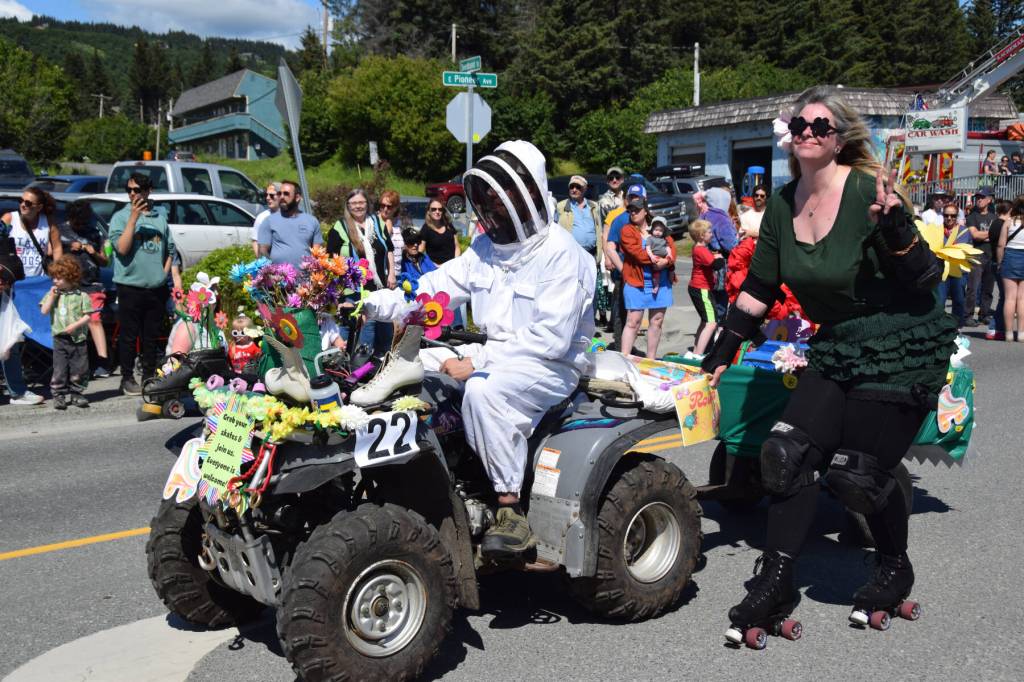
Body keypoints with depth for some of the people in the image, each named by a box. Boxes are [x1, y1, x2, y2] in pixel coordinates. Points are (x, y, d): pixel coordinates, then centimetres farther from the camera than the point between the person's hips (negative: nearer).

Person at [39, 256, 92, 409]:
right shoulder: (52, 294, 7)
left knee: (78, 369, 4)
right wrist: (52, 296, -8)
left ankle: (75, 393, 16)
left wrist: (75, 325, -18)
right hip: (59, 339, 1)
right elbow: (44, 311, -3)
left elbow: (87, 316, -4)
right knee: (59, 369, 1)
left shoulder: (81, 296, -1)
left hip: (78, 339, -1)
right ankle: (59, 395, 7)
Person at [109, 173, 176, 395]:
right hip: (131, 286, -4)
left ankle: (149, 377, 21)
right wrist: (134, 217, -18)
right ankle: (127, 379, 11)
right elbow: (122, 248, -16)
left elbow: (170, 249, 19)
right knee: (129, 336, 2)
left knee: (152, 336, 11)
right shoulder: (120, 217, -2)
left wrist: (164, 272, 5)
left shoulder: (160, 217, 10)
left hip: (157, 288, 4)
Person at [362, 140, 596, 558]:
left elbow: (551, 338, -23)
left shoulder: (560, 253, -14)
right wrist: (373, 304, -12)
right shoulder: (487, 247, 11)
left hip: (552, 364, -8)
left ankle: (511, 511, -26)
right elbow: (434, 288, 4)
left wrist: (478, 361, -27)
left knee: (484, 389, -36)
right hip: (496, 356, 8)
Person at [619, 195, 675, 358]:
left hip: (661, 281, 5)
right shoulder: (628, 230, 1)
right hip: (636, 281, -4)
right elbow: (636, 252, -12)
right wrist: (656, 259, -16)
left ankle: (651, 360, 16)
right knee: (633, 321, -8)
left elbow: (672, 247, 4)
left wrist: (667, 260, -16)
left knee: (657, 321, 7)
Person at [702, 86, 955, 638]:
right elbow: (758, 290, 11)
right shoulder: (782, 204, 2)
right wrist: (721, 354, 9)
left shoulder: (868, 191, -16)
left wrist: (895, 226, -34)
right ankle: (776, 582, 7)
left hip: (903, 349, -6)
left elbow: (928, 277, -17)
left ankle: (895, 570, 25)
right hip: (837, 349, 6)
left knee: (858, 474, -5)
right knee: (789, 452, -4)